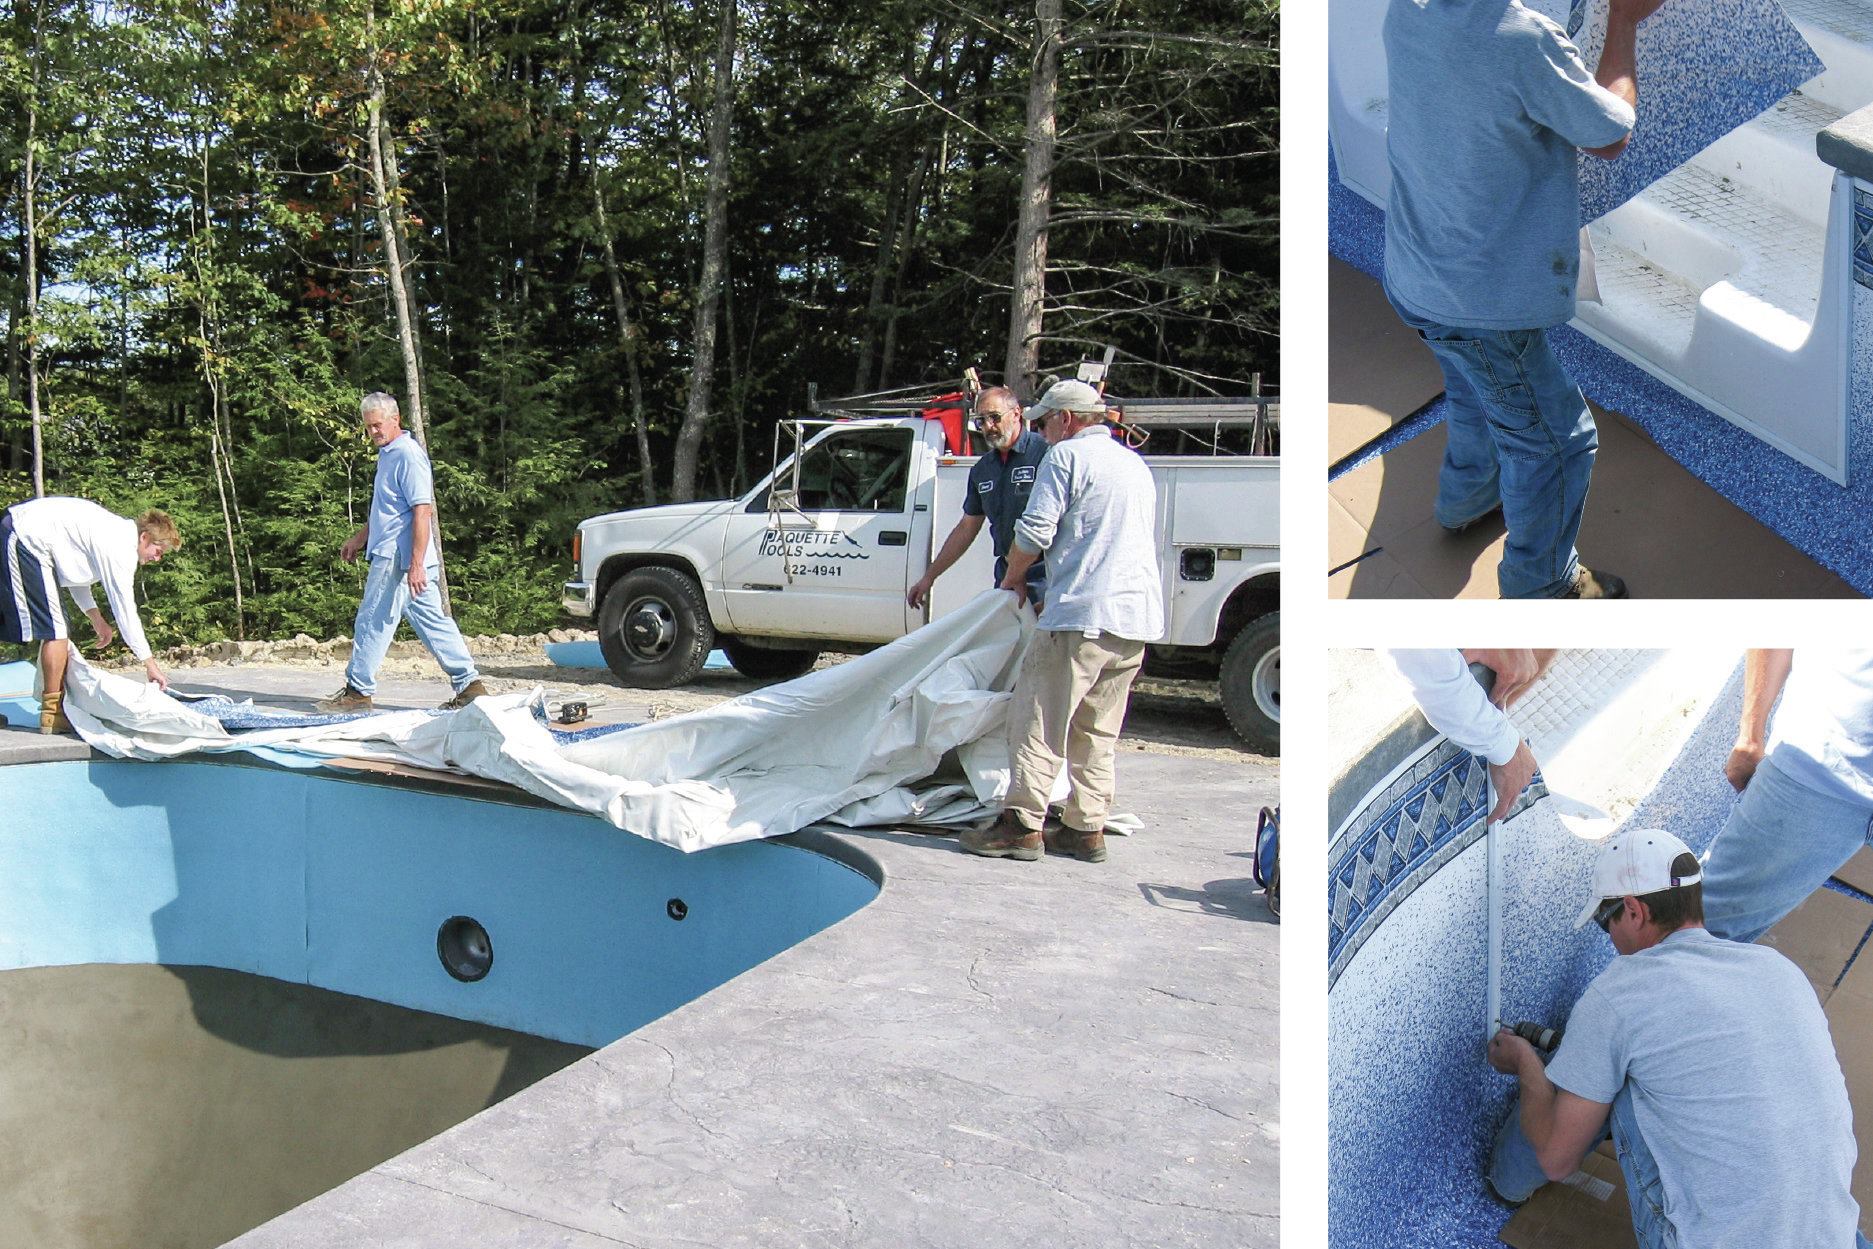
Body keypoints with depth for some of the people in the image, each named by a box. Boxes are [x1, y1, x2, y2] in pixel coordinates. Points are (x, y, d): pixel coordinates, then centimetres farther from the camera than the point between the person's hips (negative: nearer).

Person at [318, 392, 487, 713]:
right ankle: (469, 684, 7)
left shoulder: (408, 455, -15)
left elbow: (423, 511, -22)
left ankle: (358, 692, 8)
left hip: (398, 559, -10)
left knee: (372, 623, -1)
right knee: (432, 621, 7)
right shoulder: (388, 454, 17)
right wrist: (360, 538, 33)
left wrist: (416, 564, -26)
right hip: (391, 555, 10)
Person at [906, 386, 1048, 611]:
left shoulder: (1044, 452, -9)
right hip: (1005, 573, 7)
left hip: (1043, 577, -7)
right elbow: (967, 528, 22)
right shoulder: (982, 470, 14)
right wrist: (929, 577, 21)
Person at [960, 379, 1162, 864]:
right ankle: (1087, 828, 13)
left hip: (1081, 612, -8)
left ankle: (1022, 824, -3)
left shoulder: (1066, 455, -2)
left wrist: (1013, 578, 10)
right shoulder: (1135, 463, 24)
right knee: (1097, 732, 12)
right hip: (1138, 618, 8)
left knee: (1039, 722, -3)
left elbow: (1035, 532, -9)